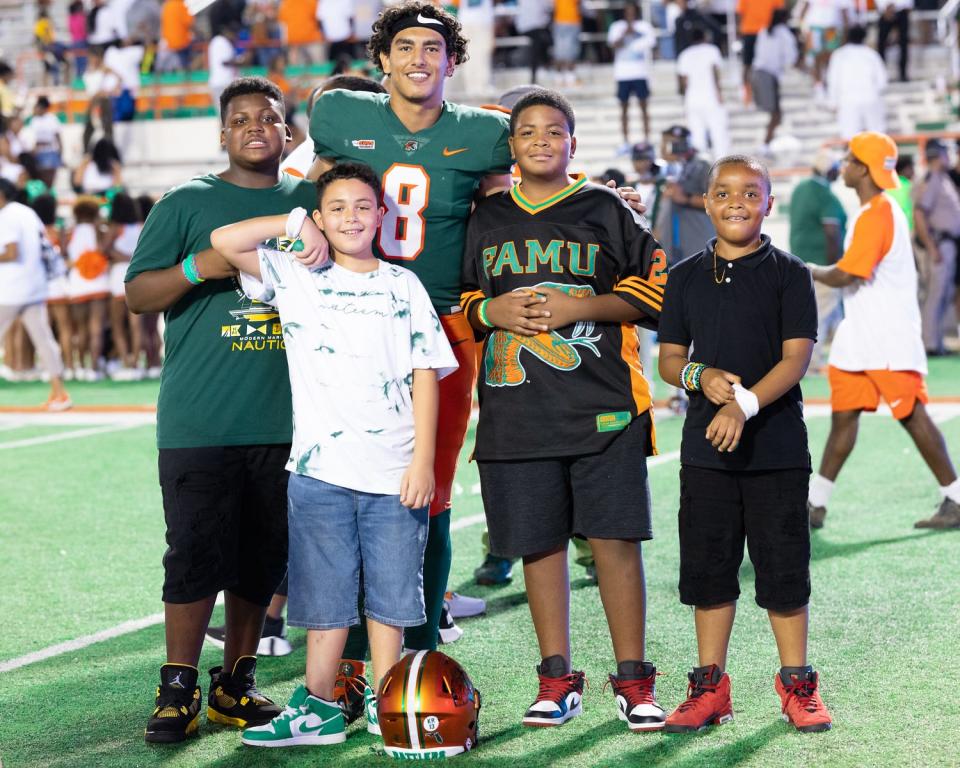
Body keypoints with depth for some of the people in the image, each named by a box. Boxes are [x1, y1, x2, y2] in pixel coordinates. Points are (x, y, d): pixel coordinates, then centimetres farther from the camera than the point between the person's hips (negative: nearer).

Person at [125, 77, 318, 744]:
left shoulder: (310, 202, 13)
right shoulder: (187, 203, 4)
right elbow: (138, 294, 0)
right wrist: (199, 267, -14)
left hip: (286, 417, 4)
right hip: (200, 418, -3)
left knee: (263, 557, 8)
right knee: (196, 552, -6)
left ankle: (236, 683, 18)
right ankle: (178, 690, 4)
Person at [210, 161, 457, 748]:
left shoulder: (404, 286, 9)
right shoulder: (296, 277, 7)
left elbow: (426, 374, 4)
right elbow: (225, 240, -4)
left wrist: (424, 459, -3)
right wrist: (294, 224, 2)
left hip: (396, 471, 1)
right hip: (320, 467, -1)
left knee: (391, 591, 5)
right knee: (325, 593, 4)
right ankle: (319, 707, 11)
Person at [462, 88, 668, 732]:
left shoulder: (606, 211, 5)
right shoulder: (488, 220, 13)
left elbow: (654, 288, 3)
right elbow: (462, 298, 20)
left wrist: (579, 306, -9)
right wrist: (491, 310, -2)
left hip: (602, 404, -3)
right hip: (516, 407, 3)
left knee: (614, 539, -5)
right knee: (539, 543, 5)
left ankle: (633, 680, 4)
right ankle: (557, 680, 16)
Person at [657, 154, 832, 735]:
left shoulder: (789, 274, -2)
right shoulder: (686, 277, 9)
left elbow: (797, 357, -10)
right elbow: (668, 359, 11)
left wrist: (746, 403, -24)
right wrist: (700, 376, -12)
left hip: (776, 447, -3)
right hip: (706, 447, 3)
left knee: (784, 567, 1)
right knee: (708, 567, 7)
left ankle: (797, 684, 13)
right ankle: (711, 687, 17)